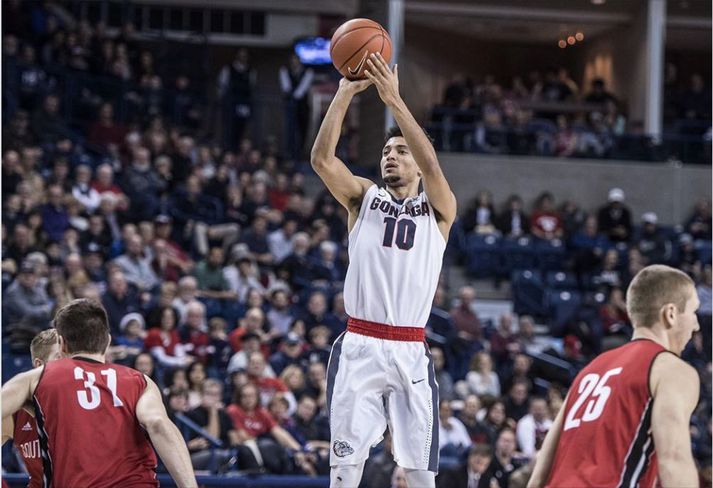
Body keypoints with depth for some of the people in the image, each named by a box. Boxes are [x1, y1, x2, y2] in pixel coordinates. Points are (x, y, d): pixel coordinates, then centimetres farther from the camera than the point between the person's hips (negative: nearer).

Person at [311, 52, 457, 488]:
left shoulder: (438, 210, 8)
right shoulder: (364, 198, 11)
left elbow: (431, 166, -13)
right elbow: (322, 159, -5)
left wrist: (394, 99, -19)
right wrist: (345, 94, -14)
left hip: (410, 351, 0)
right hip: (359, 347, 1)